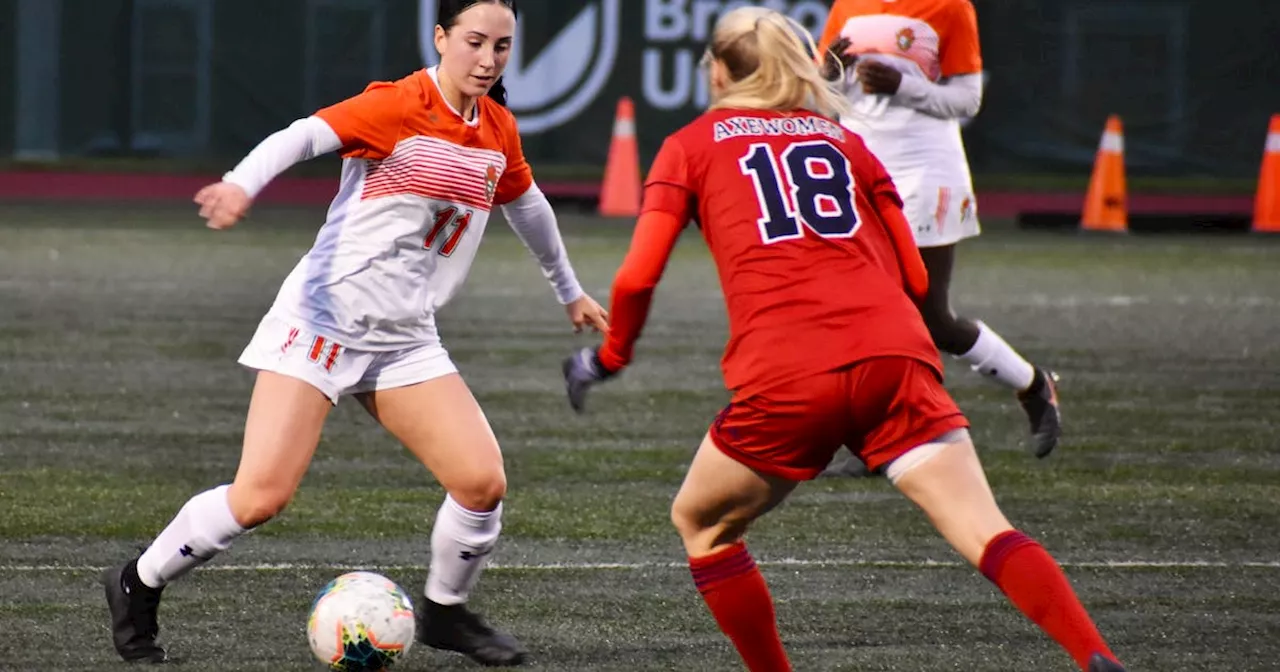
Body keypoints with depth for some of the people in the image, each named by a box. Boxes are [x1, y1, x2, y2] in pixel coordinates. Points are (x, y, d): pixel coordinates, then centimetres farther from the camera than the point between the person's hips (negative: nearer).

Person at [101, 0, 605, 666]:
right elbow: (305, 135, -26)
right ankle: (137, 585, 8)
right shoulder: (400, 106, -12)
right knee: (262, 495, -14)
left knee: (483, 481, -8)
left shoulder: (499, 130, 9)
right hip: (324, 320, -6)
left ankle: (444, 611, 17)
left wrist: (570, 292, 42)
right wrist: (242, 184, -46)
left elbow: (527, 205, 28)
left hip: (405, 339, 6)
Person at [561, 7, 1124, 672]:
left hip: (784, 377, -2)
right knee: (984, 531, -7)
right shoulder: (844, 140, 25)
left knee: (700, 521, 22)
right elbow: (914, 278, 22)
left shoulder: (690, 147, 18)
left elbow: (637, 277, 7)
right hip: (894, 355, 2)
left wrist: (610, 356, 24)